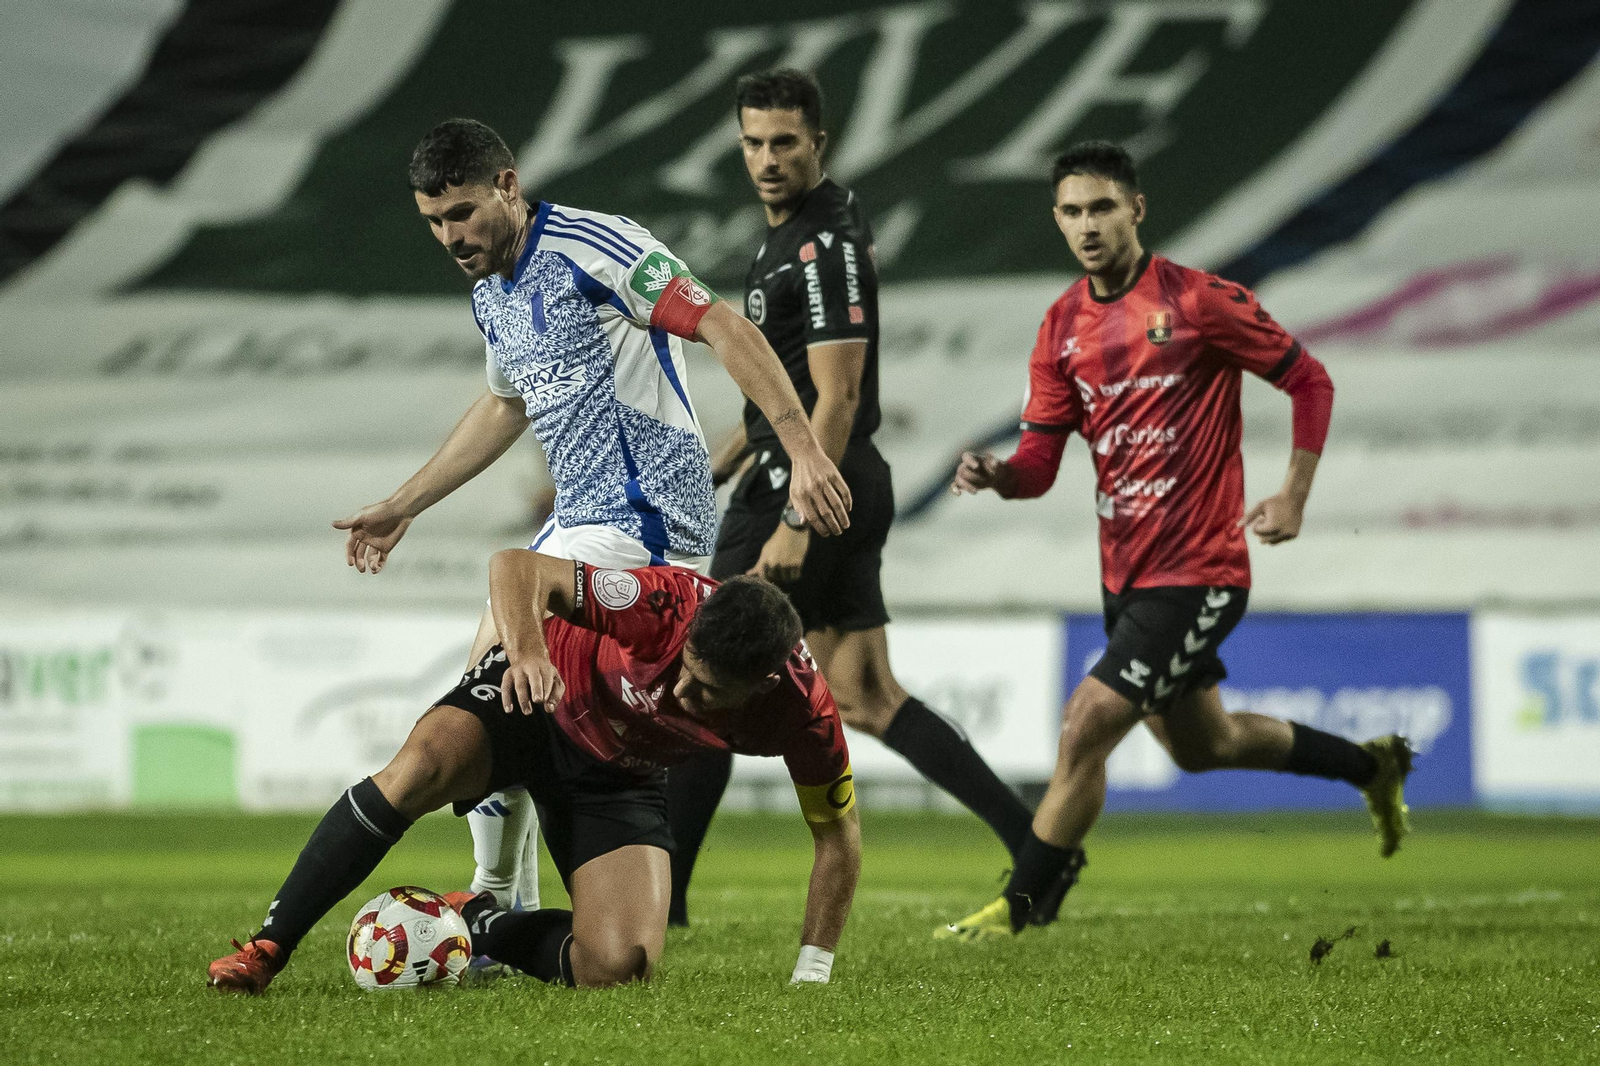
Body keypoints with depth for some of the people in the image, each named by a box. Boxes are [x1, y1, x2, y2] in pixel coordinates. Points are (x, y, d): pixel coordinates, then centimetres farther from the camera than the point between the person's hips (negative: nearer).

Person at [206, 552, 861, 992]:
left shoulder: (801, 708, -27)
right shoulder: (665, 603, -35)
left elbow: (838, 832, -9)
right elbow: (515, 567, -33)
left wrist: (811, 976, -9)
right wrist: (528, 650, -54)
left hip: (620, 779, 2)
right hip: (538, 698, -2)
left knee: (619, 969, -21)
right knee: (422, 764, -36)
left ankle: (478, 923, 11)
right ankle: (264, 951, -24)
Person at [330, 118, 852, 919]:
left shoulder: (593, 248, -14)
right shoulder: (491, 296, 14)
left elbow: (728, 331, -17)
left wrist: (805, 452, -26)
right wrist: (401, 509, 37)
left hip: (643, 515, -10)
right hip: (586, 521, 10)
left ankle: (498, 909, -7)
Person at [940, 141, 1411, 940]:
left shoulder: (1199, 301, -13)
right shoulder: (1062, 327, 4)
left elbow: (1310, 381, -4)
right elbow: (1040, 463, 4)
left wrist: (1293, 496, -11)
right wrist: (994, 475, -18)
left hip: (1197, 572, -8)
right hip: (1125, 570, 8)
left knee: (1086, 726, -16)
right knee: (1200, 743, 23)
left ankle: (1023, 904, -2)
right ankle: (1371, 767, 45)